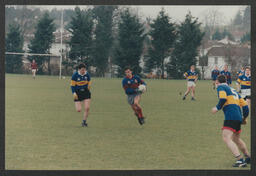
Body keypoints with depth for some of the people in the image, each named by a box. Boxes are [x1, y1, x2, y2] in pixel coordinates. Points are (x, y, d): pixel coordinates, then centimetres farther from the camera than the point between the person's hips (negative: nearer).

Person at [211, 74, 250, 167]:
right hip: (238, 117, 9)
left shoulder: (220, 87, 6)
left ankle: (240, 160, -31)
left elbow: (223, 99, -14)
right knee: (236, 139, 26)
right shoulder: (233, 90, 27)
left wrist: (217, 108, 0)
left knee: (226, 138, -17)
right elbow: (244, 105, 24)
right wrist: (245, 117, 35)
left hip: (231, 117, -9)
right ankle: (248, 158, 36)